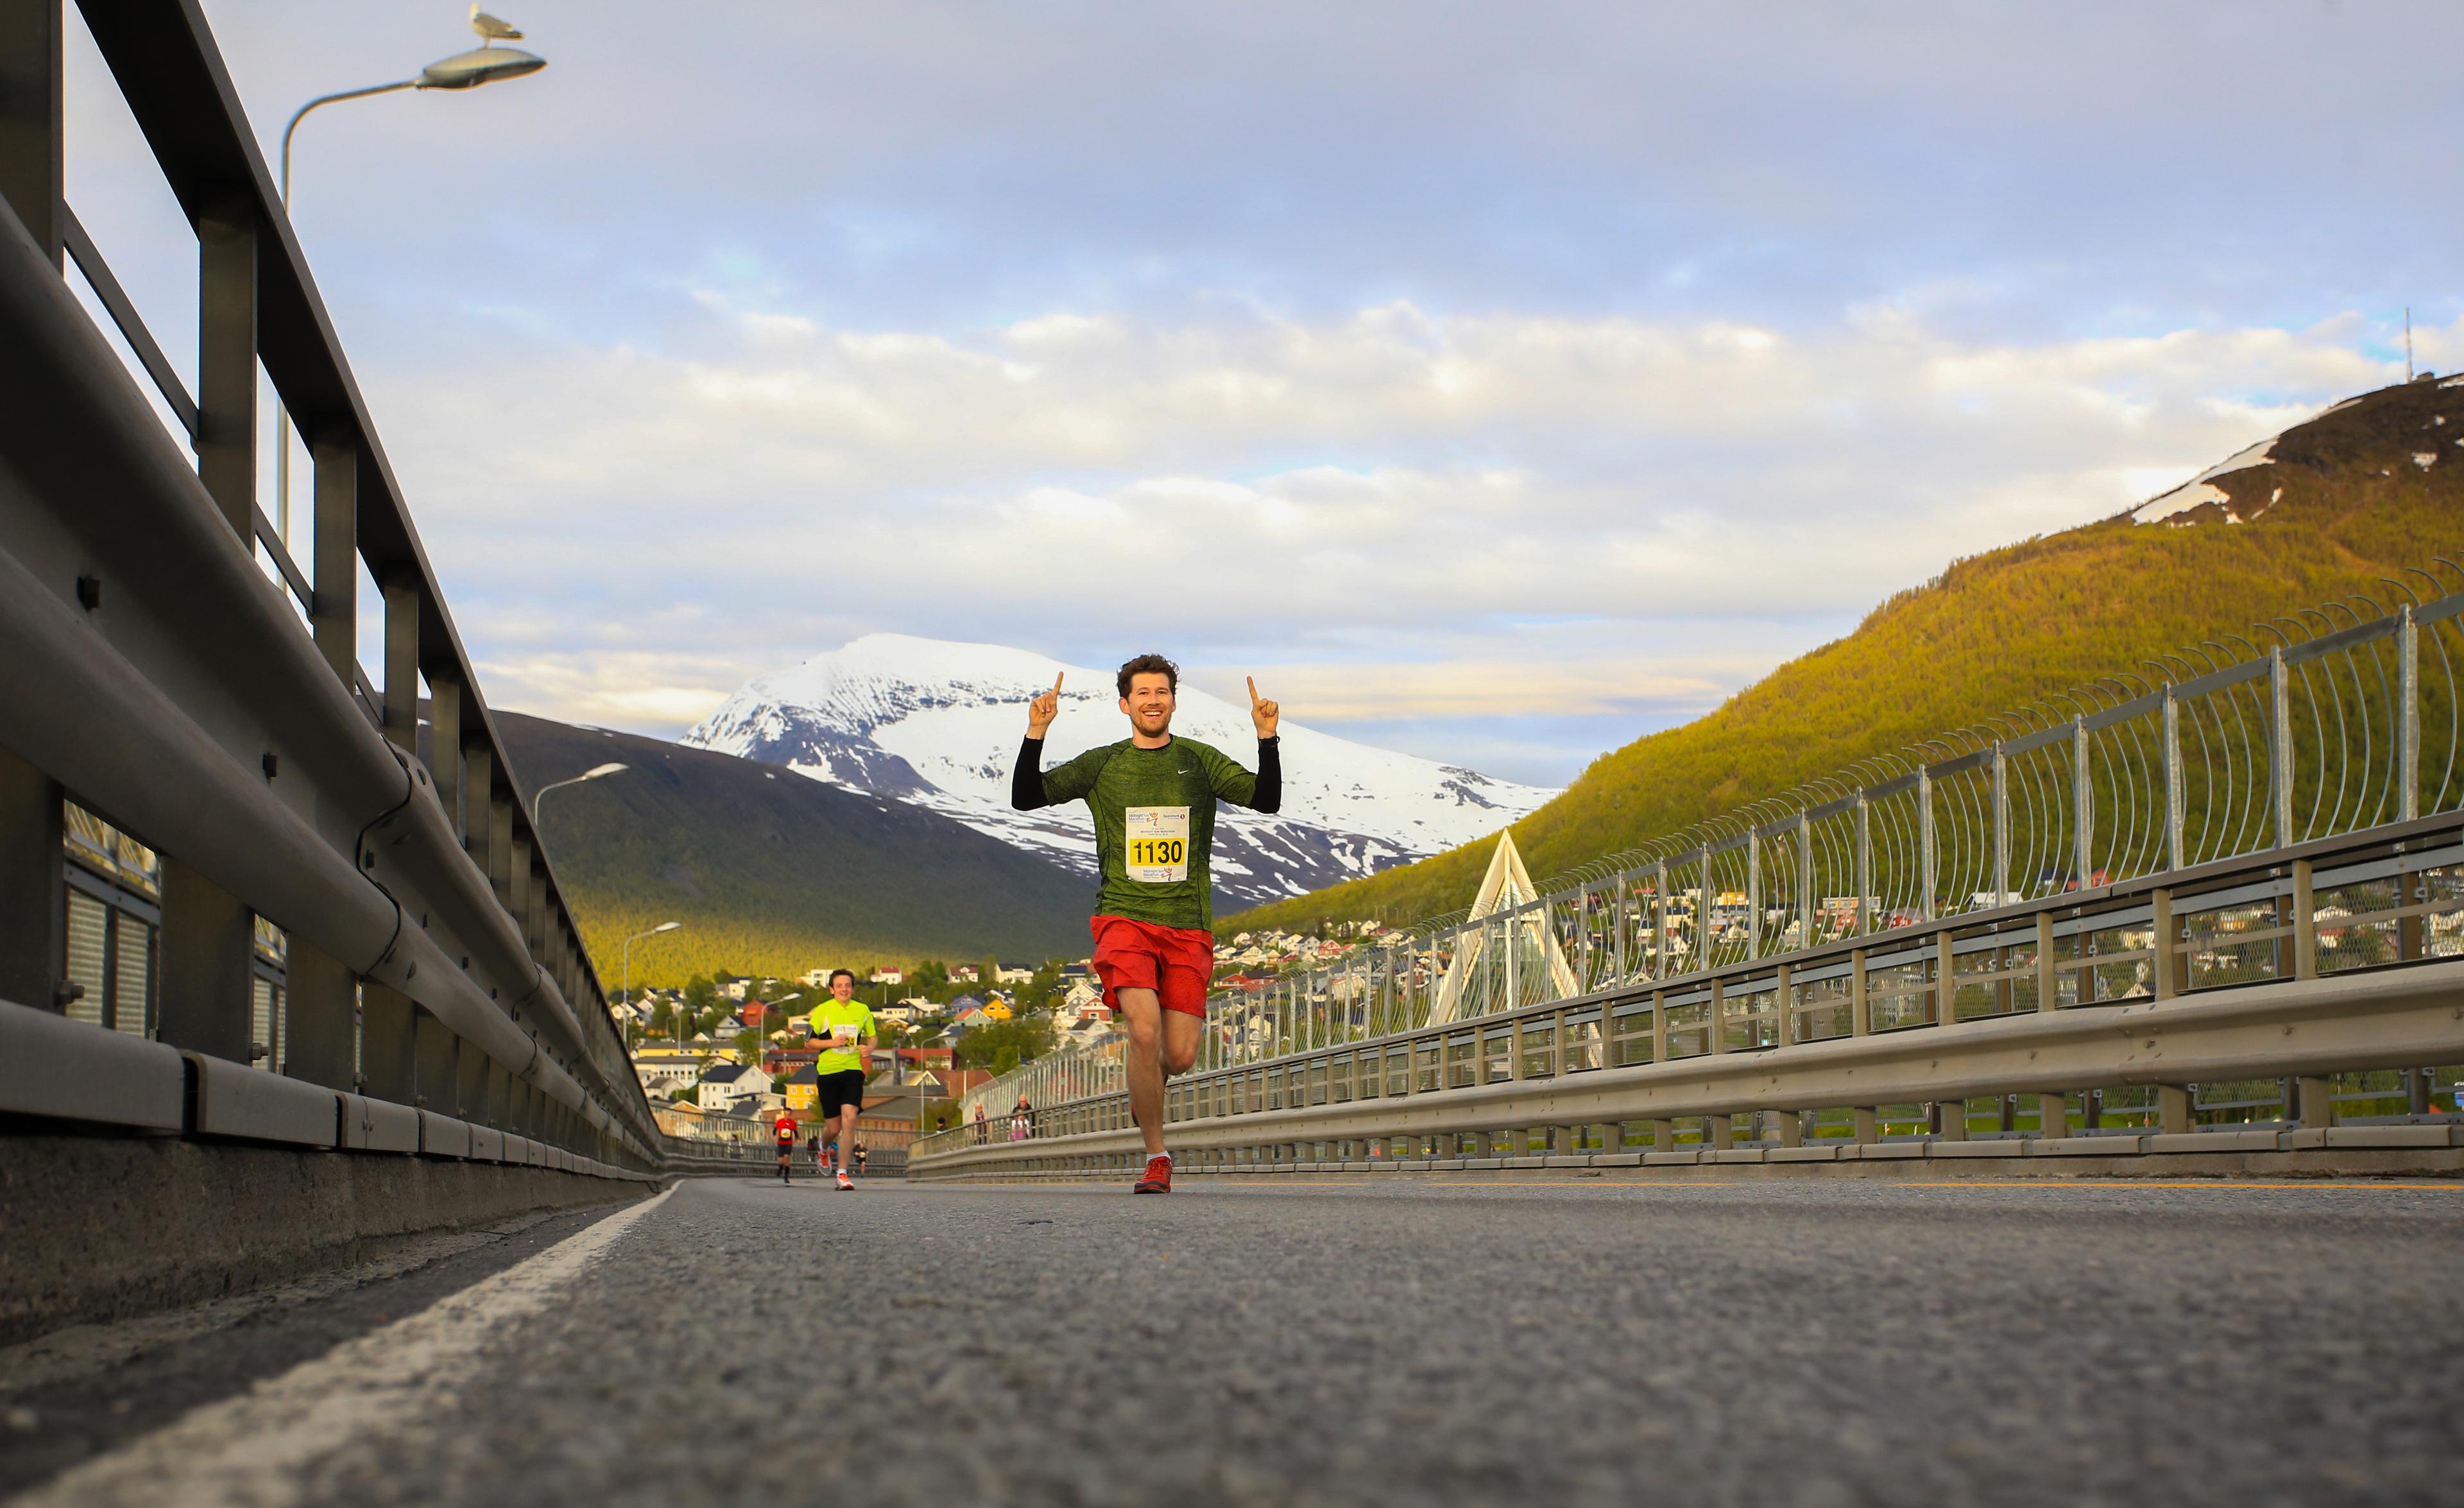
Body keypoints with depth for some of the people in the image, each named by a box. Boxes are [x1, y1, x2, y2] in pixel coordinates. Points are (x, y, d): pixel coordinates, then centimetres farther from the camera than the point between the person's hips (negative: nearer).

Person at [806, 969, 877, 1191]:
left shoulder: (863, 1010, 5)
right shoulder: (822, 1011, -2)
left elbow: (872, 1036, 18)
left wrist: (868, 1048, -4)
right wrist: (831, 1043, -15)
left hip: (853, 1070, 1)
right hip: (828, 1072, -1)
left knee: (849, 1118, -16)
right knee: (834, 1126, 4)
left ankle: (842, 1173, -12)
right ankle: (825, 1148, 42)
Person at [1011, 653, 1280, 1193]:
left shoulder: (1199, 761, 9)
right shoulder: (1102, 765, 8)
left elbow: (1267, 800, -1)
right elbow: (1026, 798, 4)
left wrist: (1267, 738, -14)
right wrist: (1036, 733, -9)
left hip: (1188, 928, 1)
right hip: (1124, 919, -1)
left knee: (1179, 1057, -5)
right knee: (1144, 1030, -22)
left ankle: (1145, 1085, 33)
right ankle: (1157, 1158, -10)